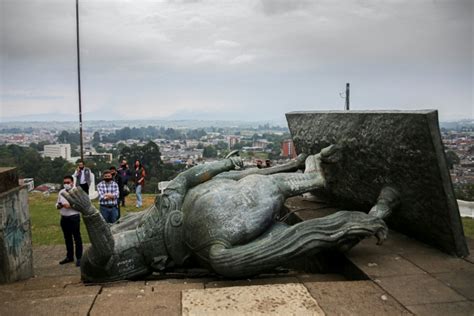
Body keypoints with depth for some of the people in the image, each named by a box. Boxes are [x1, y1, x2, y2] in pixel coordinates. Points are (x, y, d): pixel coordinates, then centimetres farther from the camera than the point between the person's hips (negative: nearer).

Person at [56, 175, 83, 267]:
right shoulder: (61, 192, 10)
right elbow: (57, 205, 16)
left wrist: (70, 205, -21)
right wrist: (59, 205, -7)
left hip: (74, 217, -6)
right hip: (64, 218, 6)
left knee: (77, 238, 1)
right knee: (67, 238, 15)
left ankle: (79, 257, 8)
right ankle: (69, 256, 27)